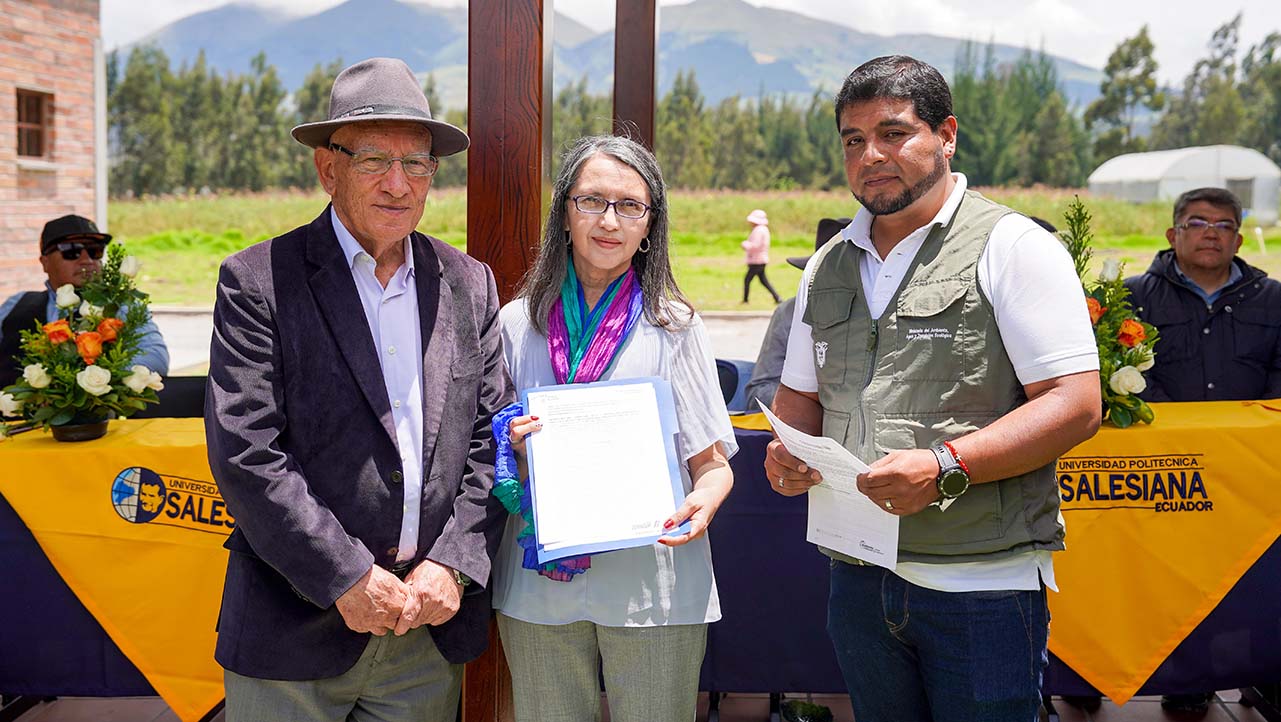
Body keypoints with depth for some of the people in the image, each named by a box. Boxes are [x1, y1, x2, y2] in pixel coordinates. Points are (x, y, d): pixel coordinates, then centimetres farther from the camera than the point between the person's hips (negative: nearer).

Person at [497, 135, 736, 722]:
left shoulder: (674, 327, 0)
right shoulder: (517, 323, 5)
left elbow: (712, 464, 0)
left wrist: (702, 504, -21)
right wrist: (511, 447, -9)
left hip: (652, 587, -1)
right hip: (538, 587, 2)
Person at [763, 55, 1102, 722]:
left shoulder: (1011, 247, -6)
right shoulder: (827, 266, 13)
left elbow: (1076, 404, -12)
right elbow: (800, 395, 19)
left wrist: (945, 466, -23)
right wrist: (785, 450, -3)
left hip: (981, 586, -5)